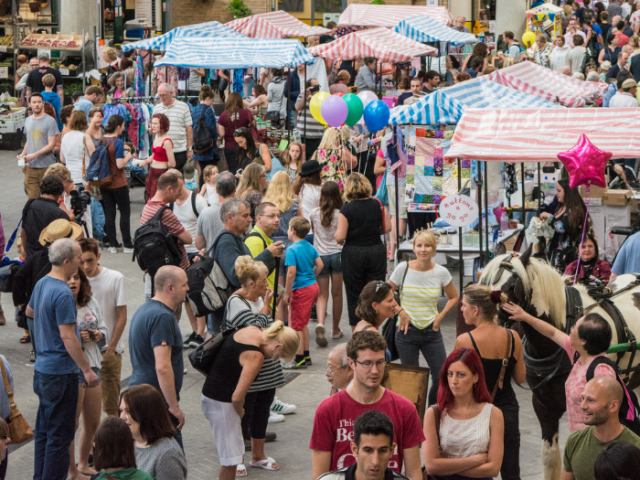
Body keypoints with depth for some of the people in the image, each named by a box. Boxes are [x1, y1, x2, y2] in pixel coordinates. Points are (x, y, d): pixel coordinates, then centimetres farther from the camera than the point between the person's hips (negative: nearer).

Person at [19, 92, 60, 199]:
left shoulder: (50, 121, -6)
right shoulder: (28, 121, 13)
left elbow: (51, 145, -10)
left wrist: (34, 155, -18)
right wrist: (23, 154, 2)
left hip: (46, 167, -4)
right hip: (30, 166, 4)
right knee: (32, 197, 0)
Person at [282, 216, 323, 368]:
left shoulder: (292, 249, -17)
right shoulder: (310, 247, 6)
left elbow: (291, 272, -22)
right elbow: (320, 265, 12)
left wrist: (287, 293, -16)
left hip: (301, 289, -8)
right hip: (313, 286, 8)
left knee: (297, 326, 1)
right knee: (303, 323, 19)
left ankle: (300, 359, 5)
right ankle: (306, 355, 25)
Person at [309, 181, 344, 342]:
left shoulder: (314, 213, -2)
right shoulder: (340, 214, -8)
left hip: (320, 255, 1)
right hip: (338, 254, -1)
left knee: (322, 294, 4)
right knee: (337, 294, 10)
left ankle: (320, 324, -22)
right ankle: (335, 330, 19)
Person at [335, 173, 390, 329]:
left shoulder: (346, 209, -12)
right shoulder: (377, 205, -3)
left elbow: (340, 237, -14)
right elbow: (387, 228, 3)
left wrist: (336, 236, 8)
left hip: (353, 254, -2)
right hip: (376, 251, 3)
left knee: (354, 297, 8)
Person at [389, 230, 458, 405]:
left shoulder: (441, 272, -3)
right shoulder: (403, 269, -7)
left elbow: (453, 298, 12)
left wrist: (440, 316, -1)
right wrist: (401, 312, -8)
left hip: (432, 332, 2)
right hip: (407, 332, -2)